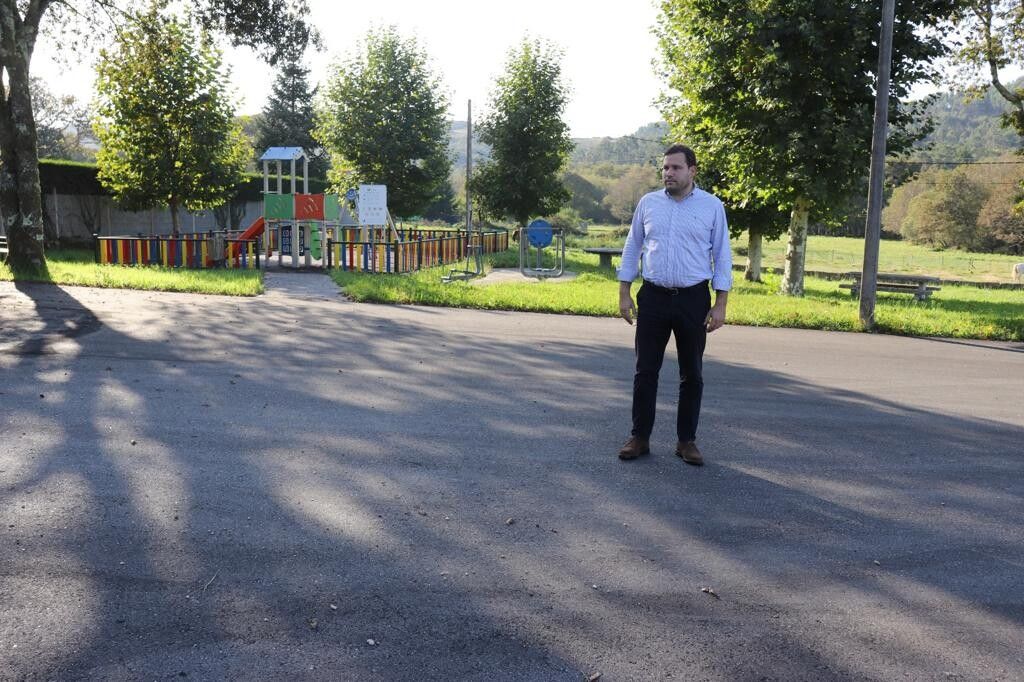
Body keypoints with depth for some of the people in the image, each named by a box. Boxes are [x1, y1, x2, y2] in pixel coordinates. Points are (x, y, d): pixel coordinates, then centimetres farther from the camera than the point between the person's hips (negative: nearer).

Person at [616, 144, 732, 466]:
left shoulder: (712, 206, 0)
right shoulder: (648, 203, 5)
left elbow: (722, 257, 1)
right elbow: (632, 248, 10)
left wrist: (720, 305, -4)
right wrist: (624, 293, 4)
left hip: (694, 299, -1)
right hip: (653, 297, 1)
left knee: (692, 374, 7)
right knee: (645, 371, 5)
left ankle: (687, 440, 19)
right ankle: (640, 437, 16)